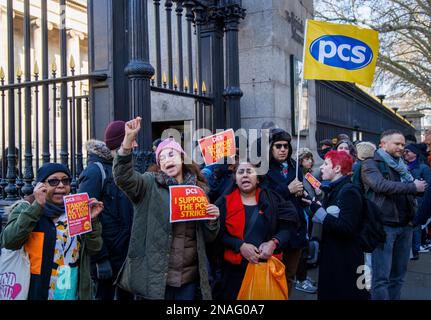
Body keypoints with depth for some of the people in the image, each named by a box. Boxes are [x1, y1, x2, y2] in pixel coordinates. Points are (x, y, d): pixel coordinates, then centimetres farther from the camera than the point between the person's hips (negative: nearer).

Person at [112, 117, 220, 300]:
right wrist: (128, 139, -33)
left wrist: (213, 220, -8)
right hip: (155, 277, -3)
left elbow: (207, 238, 13)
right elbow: (123, 177, -22)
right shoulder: (150, 184, -1)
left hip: (189, 278, 4)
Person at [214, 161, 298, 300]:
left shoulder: (271, 199, 3)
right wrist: (240, 245, -17)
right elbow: (217, 232, -6)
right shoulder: (225, 201, 0)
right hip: (235, 268, -1)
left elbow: (288, 227, 3)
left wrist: (274, 242, -13)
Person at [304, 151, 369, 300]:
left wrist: (318, 211, -22)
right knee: (328, 293, 17)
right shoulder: (332, 190, 10)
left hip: (346, 261, -8)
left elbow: (347, 228, -26)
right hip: (330, 255, 8)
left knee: (344, 295, 4)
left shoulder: (349, 192, -16)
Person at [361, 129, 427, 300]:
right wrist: (413, 187, -14)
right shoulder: (371, 164, -3)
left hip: (405, 225, 7)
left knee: (398, 275, 14)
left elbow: (413, 189, 21)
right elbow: (381, 185, -20)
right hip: (383, 226, -7)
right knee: (381, 277, -4)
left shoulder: (401, 166, 19)